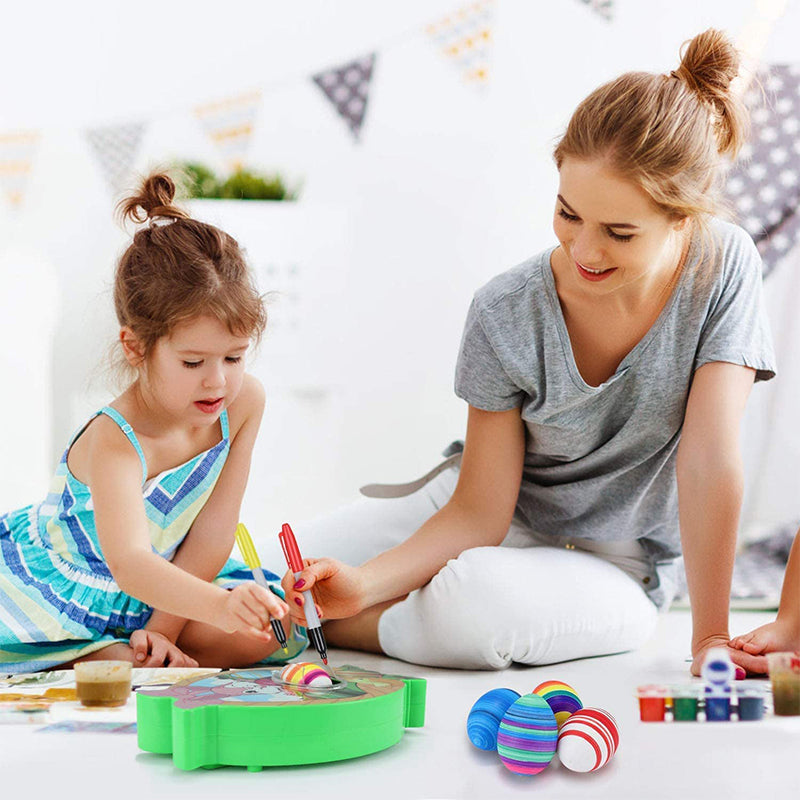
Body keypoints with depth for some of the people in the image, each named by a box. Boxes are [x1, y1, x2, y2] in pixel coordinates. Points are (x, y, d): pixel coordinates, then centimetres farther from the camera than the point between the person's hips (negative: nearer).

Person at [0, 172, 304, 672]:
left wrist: (162, 631, -19)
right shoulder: (113, 442, -32)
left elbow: (213, 532, -13)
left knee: (265, 629, -18)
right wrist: (218, 605, -64)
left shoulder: (245, 401, -17)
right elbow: (128, 563, -48)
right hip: (56, 583, -5)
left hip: (169, 585, 5)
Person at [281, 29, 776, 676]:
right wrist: (364, 584, -31)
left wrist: (711, 635, -23)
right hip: (493, 514, 1)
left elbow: (711, 457, -21)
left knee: (470, 604, -37)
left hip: (612, 570, -1)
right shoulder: (507, 314, -17)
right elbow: (479, 513, -16)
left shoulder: (724, 265, -20)